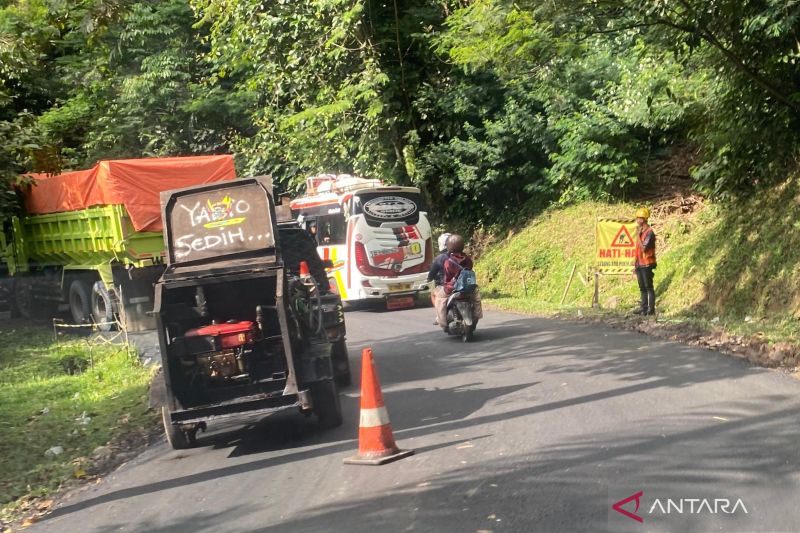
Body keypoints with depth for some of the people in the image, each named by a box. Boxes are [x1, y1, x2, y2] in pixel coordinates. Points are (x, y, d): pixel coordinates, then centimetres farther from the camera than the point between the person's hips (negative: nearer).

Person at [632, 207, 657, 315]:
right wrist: (635, 264, 17)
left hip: (647, 264, -8)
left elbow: (643, 248, -20)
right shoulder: (640, 231, 15)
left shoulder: (649, 232, -12)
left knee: (649, 287, -5)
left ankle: (651, 309, -3)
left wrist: (638, 235, -14)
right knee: (642, 288, 11)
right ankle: (643, 307, 16)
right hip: (640, 264, 9)